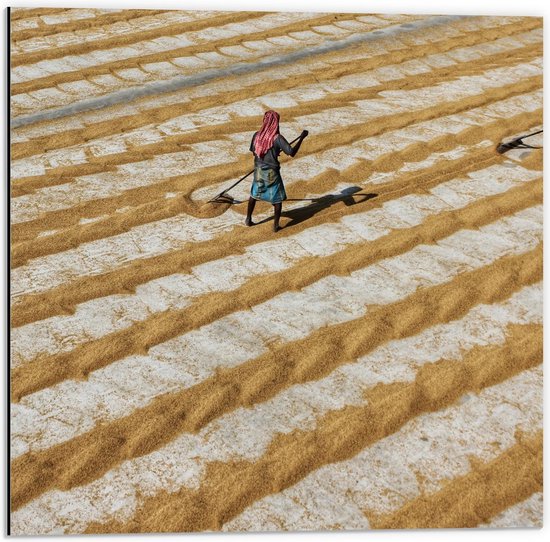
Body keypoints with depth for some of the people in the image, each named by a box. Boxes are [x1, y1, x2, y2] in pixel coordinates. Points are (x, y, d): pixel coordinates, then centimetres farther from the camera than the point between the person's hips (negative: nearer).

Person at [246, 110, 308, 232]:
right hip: (272, 172, -5)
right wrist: (301, 137, -14)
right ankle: (276, 225, 12)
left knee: (254, 194, 23)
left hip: (258, 170, 5)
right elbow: (292, 153, -22)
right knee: (278, 198, 10)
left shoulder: (257, 135, -3)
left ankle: (248, 219, 31)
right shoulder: (277, 138, -19)